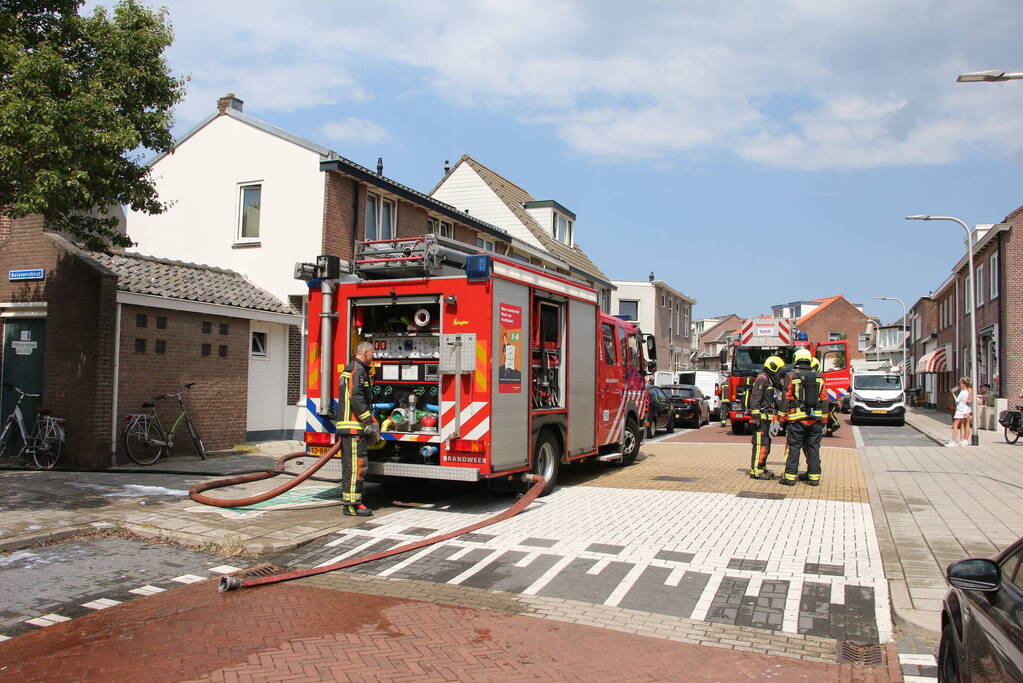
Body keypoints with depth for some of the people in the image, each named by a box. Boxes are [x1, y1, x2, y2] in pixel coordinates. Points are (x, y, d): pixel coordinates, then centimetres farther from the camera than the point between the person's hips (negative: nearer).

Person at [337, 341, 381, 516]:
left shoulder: (350, 369, 24)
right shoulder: (357, 369, -10)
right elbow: (356, 399, -20)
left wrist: (369, 425, 24)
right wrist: (370, 423, -18)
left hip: (348, 427, 11)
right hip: (353, 428, -11)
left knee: (350, 466, 13)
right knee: (355, 465, -10)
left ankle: (350, 502, 18)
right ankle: (351, 505, -9)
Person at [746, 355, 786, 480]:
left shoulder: (769, 380, 20)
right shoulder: (762, 378, -12)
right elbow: (755, 399, -20)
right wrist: (756, 417, -25)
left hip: (766, 419, 11)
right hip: (761, 418, -11)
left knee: (766, 445, 15)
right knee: (760, 444, -11)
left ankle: (762, 468, 23)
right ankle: (756, 471, -9)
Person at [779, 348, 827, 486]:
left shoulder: (791, 376, -3)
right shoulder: (818, 377, 9)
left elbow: (786, 399, -7)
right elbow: (824, 400, 10)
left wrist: (783, 418, -3)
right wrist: (823, 420, 15)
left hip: (797, 419, -4)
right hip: (815, 418, 4)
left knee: (793, 448, 0)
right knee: (813, 448, 10)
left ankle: (790, 476, -1)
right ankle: (814, 476, 14)